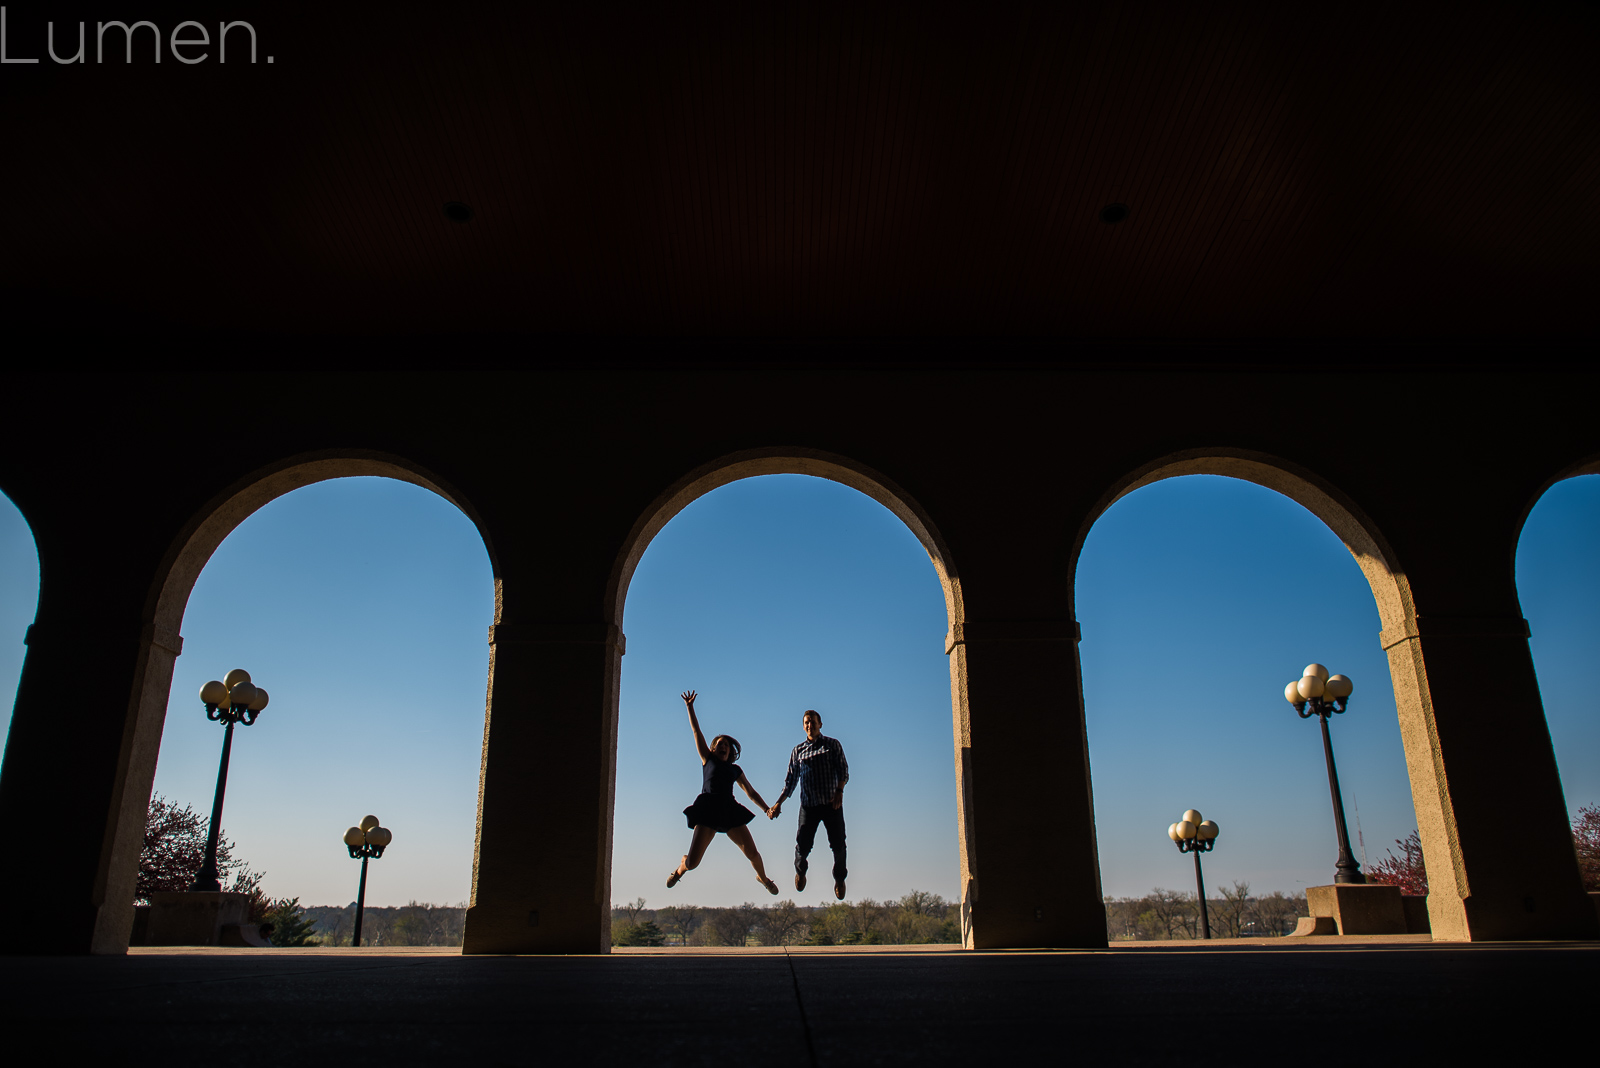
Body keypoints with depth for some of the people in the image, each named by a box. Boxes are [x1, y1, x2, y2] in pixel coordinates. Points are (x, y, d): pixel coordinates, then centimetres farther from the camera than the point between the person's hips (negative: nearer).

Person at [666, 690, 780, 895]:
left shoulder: (735, 769, 20)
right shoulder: (708, 760, 14)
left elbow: (751, 792, 24)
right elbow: (696, 732, 9)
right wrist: (690, 707, 4)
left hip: (730, 811, 2)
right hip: (707, 811, -2)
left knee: (752, 852, -5)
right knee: (692, 863, -9)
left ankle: (762, 877, 27)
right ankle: (681, 868, 29)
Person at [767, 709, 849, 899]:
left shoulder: (833, 744, 8)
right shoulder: (798, 751, 14)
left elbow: (843, 770, 0)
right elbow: (790, 780, 16)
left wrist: (839, 791, -16)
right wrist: (778, 803, 7)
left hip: (832, 804, -1)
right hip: (808, 804, 1)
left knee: (838, 844, -3)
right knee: (802, 845, -7)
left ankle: (839, 878, 24)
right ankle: (800, 869, 27)